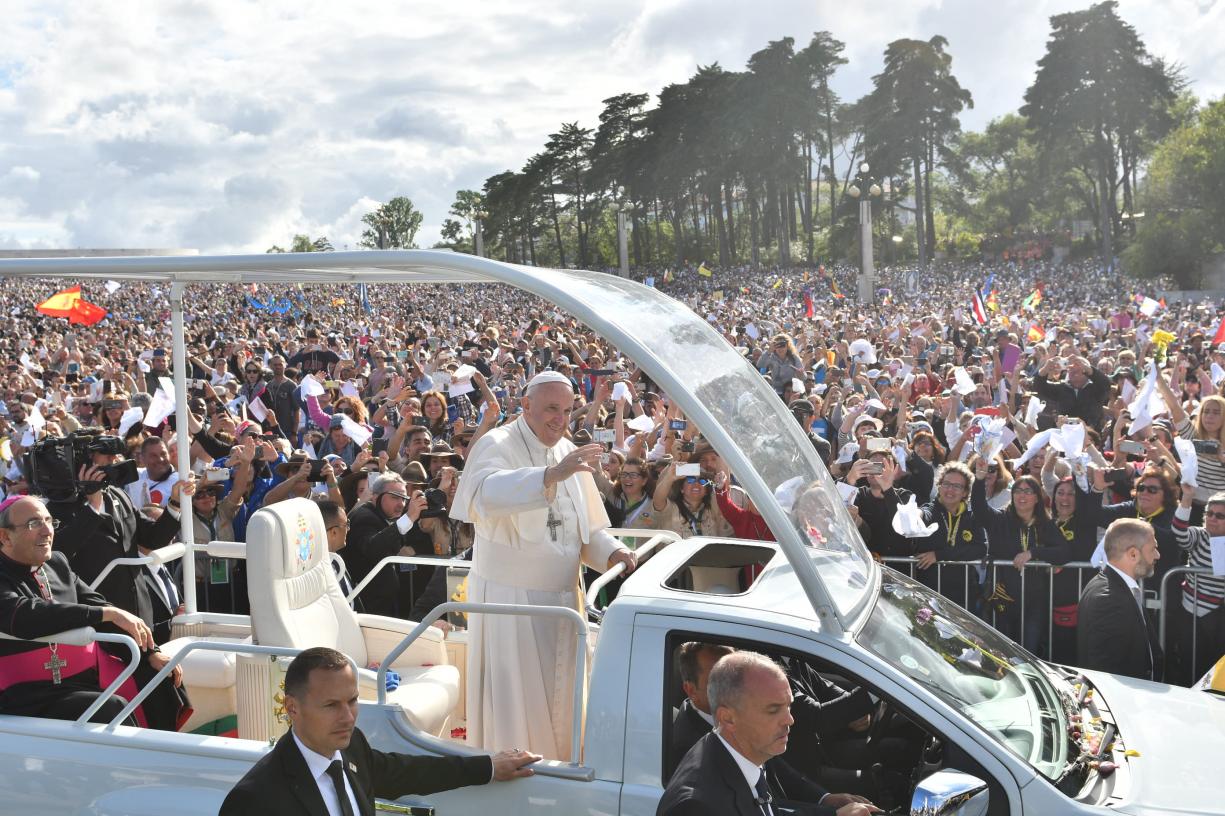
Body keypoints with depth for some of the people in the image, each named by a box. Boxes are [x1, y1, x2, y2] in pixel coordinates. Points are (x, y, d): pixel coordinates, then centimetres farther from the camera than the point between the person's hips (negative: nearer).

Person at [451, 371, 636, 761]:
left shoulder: (570, 454, 10)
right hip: (509, 598, -6)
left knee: (559, 699, 14)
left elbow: (589, 527, 15)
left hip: (561, 597, 6)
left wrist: (611, 553, -6)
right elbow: (489, 494, -35)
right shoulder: (497, 446, -11)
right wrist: (552, 475, -47)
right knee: (513, 702, 2)